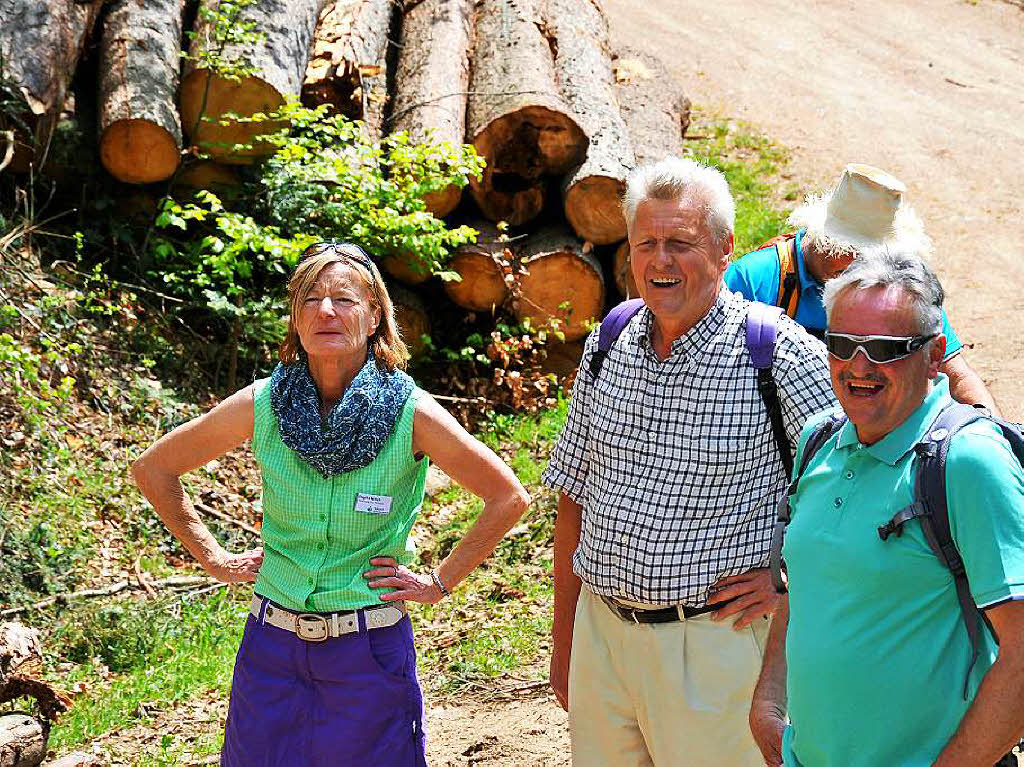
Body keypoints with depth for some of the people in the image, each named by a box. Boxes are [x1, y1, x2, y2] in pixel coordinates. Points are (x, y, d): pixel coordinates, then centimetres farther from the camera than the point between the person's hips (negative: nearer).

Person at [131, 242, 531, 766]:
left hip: (370, 649, -2)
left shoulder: (410, 413, -12)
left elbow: (508, 498, -3)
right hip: (273, 646, 2)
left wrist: (440, 582, -4)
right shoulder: (261, 405, -6)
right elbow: (152, 469, 7)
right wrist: (213, 559, 4)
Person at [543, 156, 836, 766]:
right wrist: (563, 640, 13)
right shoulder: (607, 348, 4)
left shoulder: (780, 355, -13)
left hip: (712, 642, -5)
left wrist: (790, 578, -9)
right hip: (601, 631, 5)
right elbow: (575, 500, 11)